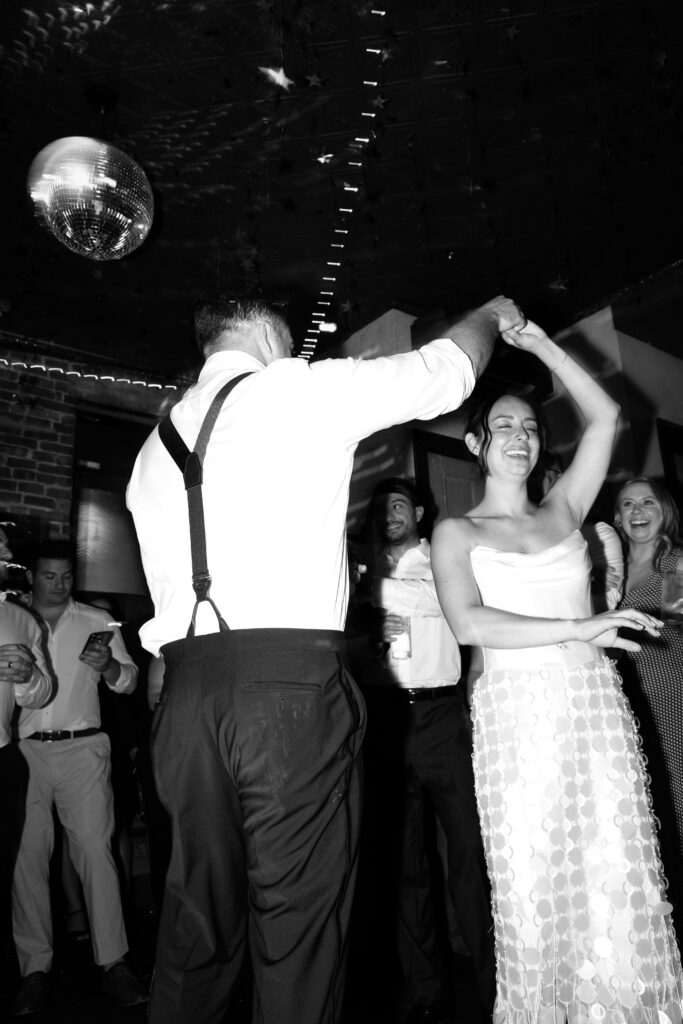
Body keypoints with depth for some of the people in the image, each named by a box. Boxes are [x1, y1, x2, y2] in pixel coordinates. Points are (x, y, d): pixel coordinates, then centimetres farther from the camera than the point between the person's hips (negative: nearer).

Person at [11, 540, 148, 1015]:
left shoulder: (97, 621, 6)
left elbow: (129, 681, 3)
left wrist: (109, 666, -17)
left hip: (81, 748, -1)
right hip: (25, 749, 1)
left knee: (95, 849, -3)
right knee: (28, 856, 2)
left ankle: (113, 961, 5)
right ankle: (36, 966, 15)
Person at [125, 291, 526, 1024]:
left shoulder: (156, 444, 20)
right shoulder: (301, 390, 3)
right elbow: (443, 371, 10)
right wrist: (493, 314, 29)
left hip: (185, 683, 7)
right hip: (290, 683, -6)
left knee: (197, 913, 15)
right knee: (298, 917, 4)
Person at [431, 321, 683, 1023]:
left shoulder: (562, 511, 14)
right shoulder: (456, 532, 6)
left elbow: (605, 418, 7)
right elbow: (469, 623, -10)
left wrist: (538, 345, 7)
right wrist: (578, 628, -13)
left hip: (595, 707, 3)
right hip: (516, 715, -2)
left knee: (620, 891, 0)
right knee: (534, 897, 3)